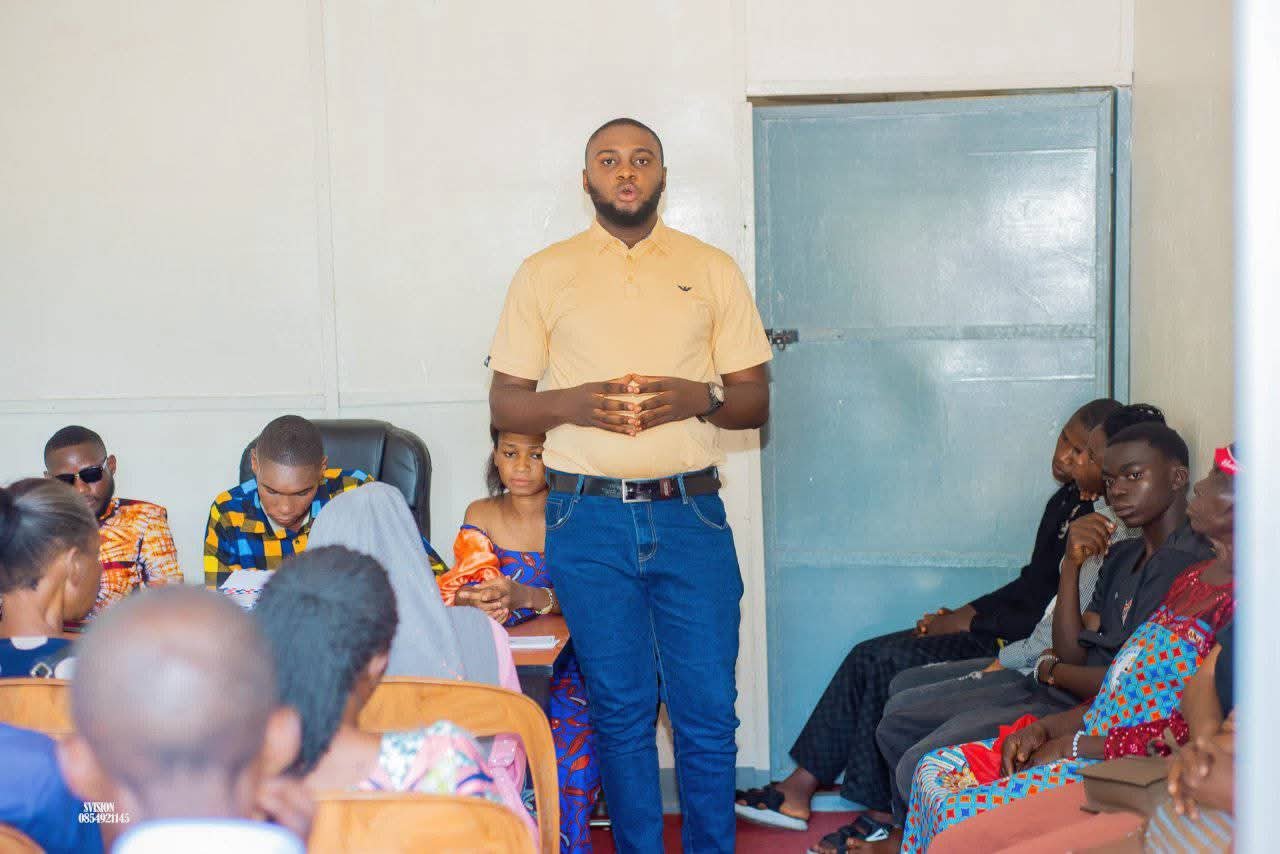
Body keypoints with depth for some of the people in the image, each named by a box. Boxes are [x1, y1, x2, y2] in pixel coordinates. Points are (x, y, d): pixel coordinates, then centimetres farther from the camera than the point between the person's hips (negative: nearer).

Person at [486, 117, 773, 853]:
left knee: (709, 709, 0)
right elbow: (504, 406, 6)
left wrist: (699, 398, -13)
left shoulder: (713, 269, 9)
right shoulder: (545, 274, 7)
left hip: (690, 516, 0)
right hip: (588, 520, 0)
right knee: (622, 709, 7)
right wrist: (574, 404, -14)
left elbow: (757, 401, 8)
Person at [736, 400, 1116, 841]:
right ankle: (798, 790, 0)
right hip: (996, 632, 9)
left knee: (890, 663, -19)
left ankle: (884, 815, -7)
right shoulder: (1065, 501, 12)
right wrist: (963, 613, 6)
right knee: (869, 656, -3)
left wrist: (967, 623, -12)